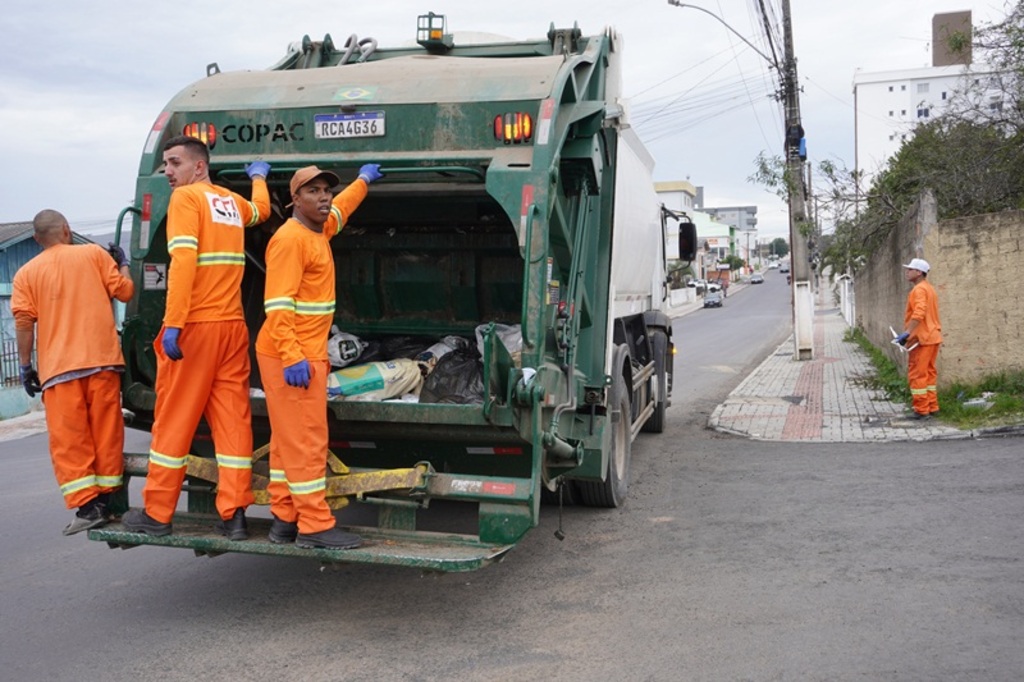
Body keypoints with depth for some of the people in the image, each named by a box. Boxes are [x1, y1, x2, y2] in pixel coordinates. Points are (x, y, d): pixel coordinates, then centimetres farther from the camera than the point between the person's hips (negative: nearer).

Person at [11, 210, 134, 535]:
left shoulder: (26, 273, 8)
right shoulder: (94, 253, 8)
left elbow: (23, 323, -1)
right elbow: (125, 291, 5)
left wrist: (25, 366, 6)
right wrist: (123, 263, 23)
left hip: (58, 368, -1)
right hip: (102, 360, 1)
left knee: (69, 440, 2)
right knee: (106, 433, 9)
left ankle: (87, 506, -4)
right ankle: (104, 500, 14)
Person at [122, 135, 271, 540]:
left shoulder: (186, 197, -5)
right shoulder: (233, 202, 16)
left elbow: (183, 260, -18)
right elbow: (261, 209, 41)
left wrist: (172, 324, -21)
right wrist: (259, 176, 60)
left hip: (194, 325, -6)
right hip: (233, 326, 6)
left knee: (173, 420, 2)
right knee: (233, 419, 4)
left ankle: (156, 514, 12)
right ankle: (234, 515, 5)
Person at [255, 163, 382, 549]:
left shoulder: (317, 232, 15)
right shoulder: (290, 239, -15)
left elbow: (339, 211, 39)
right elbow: (277, 304, -22)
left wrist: (363, 180, 51)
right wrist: (292, 357, -28)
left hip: (306, 353, 10)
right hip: (291, 357, -10)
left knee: (288, 440, 12)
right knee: (306, 441, -8)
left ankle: (284, 519, 18)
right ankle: (315, 527, -4)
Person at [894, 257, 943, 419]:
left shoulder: (919, 290, -13)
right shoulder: (929, 289, 18)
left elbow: (918, 314, -26)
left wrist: (907, 333, -30)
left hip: (921, 339, -10)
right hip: (932, 337, 10)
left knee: (917, 375, -6)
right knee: (929, 373, 15)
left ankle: (921, 410, -4)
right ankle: (932, 407, 19)